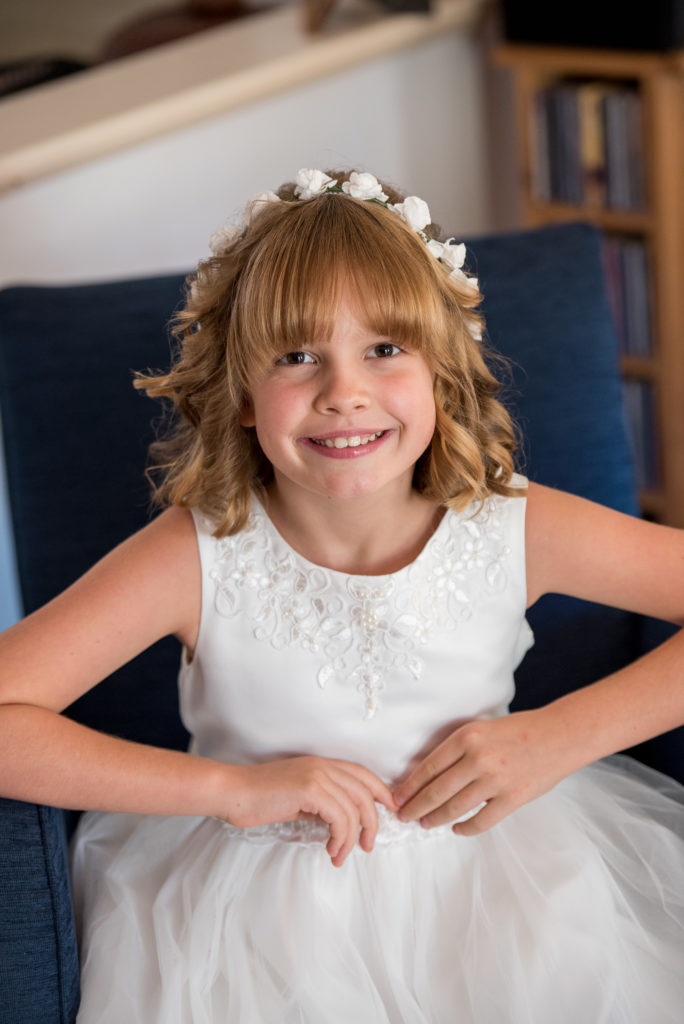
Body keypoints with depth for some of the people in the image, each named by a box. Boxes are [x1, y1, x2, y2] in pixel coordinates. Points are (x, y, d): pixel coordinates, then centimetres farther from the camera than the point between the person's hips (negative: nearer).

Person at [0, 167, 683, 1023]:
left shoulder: (510, 531, -13)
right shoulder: (198, 557, -17)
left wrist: (560, 735, -18)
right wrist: (234, 787, -22)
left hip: (489, 880, 1)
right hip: (264, 911, -1)